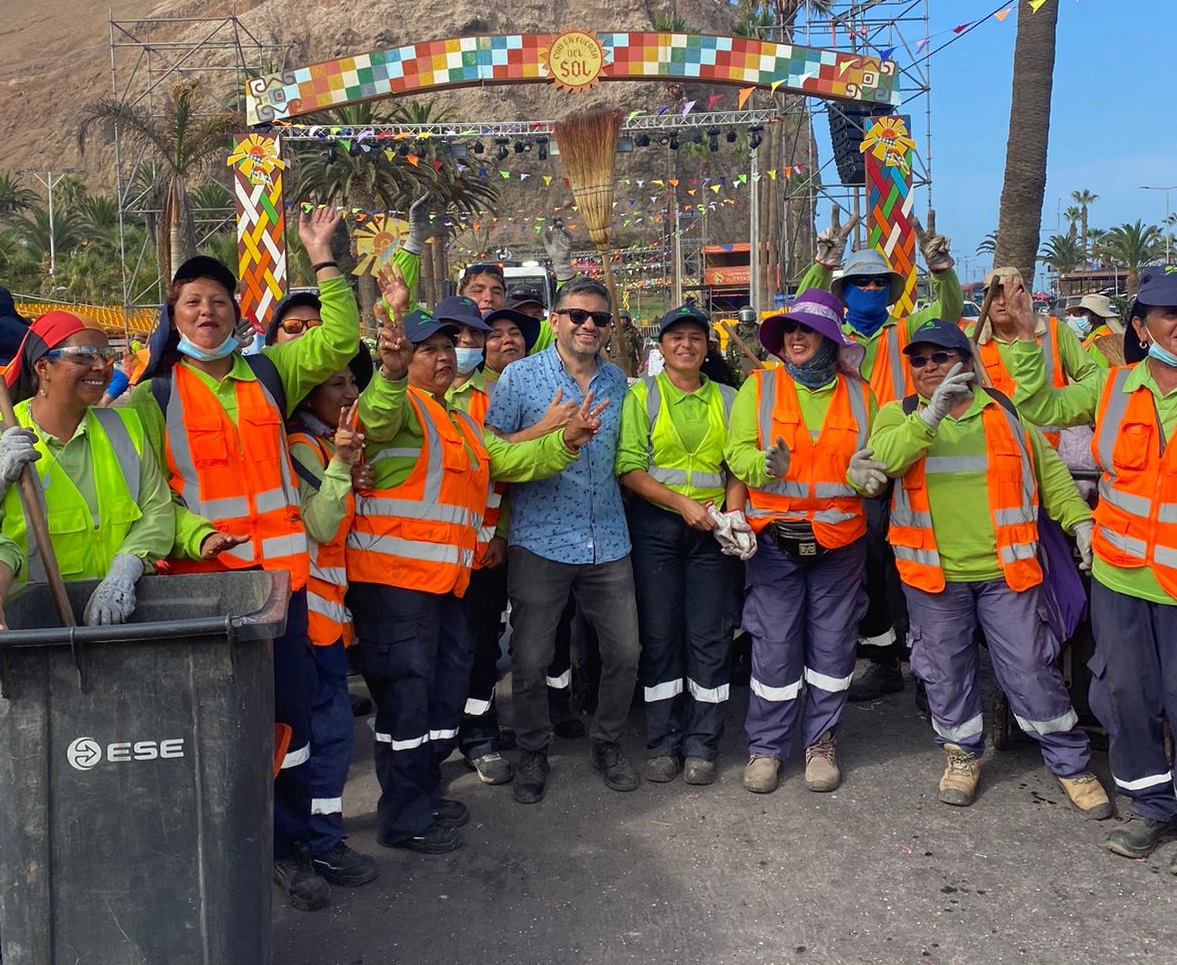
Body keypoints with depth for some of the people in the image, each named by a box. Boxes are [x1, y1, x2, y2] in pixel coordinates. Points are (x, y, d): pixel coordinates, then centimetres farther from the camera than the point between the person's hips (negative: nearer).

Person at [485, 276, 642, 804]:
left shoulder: (617, 380, 10)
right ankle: (533, 752, 26)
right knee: (531, 660, 3)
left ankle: (608, 743, 31)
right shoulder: (520, 376, -3)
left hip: (607, 540, 4)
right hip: (541, 540, -3)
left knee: (625, 651, 8)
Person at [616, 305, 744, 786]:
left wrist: (733, 514, -9)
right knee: (659, 633, 2)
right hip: (656, 525, -1)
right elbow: (629, 468, -6)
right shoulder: (641, 396, 3)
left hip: (712, 528, 2)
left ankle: (702, 745, 14)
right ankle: (662, 743, 14)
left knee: (710, 635, 2)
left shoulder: (727, 399, 11)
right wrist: (682, 503, -14)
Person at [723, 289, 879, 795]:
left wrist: (865, 471, -12)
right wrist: (767, 465, -27)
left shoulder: (859, 394, 7)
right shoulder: (760, 386, 2)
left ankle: (821, 740, 27)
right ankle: (766, 746, 18)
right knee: (774, 645, 2)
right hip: (774, 538, -2)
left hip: (840, 539, 2)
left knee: (832, 644, 10)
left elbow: (875, 459, 11)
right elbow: (737, 452, -5)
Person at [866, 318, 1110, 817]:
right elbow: (883, 458, -18)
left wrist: (1079, 519, -1)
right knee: (946, 669, 12)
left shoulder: (1005, 412, 7)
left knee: (1031, 670, 4)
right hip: (933, 571, 1)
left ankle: (1071, 763, 21)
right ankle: (962, 752, 33)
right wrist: (931, 414, -29)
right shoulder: (898, 416, 4)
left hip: (1007, 570, 0)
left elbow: (1049, 471, 11)